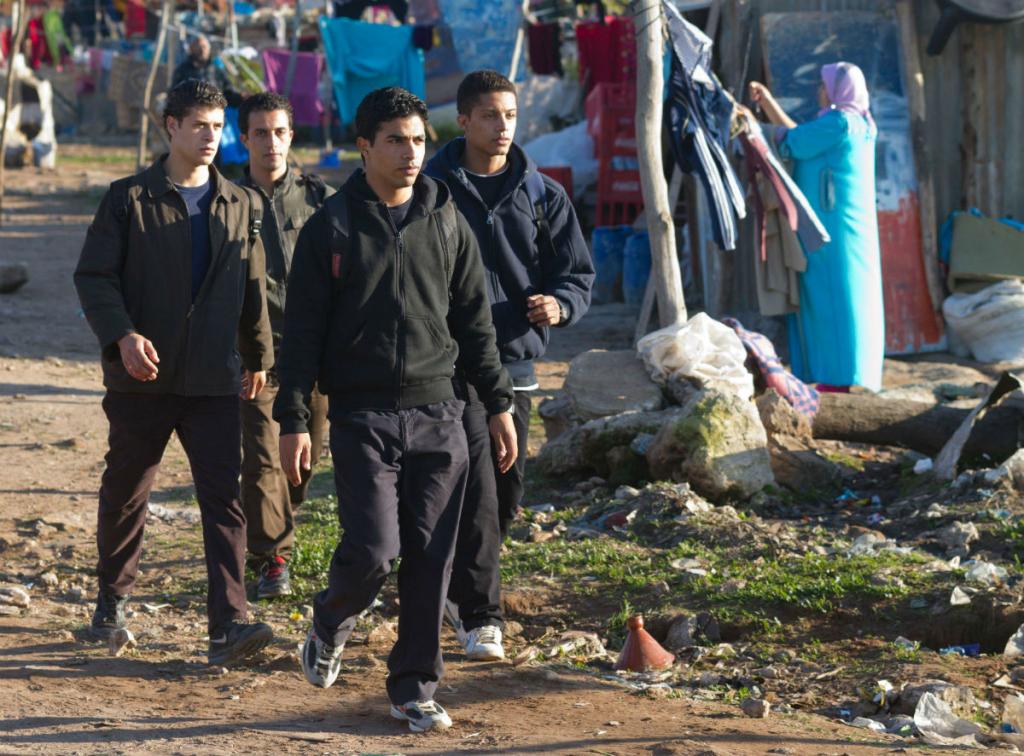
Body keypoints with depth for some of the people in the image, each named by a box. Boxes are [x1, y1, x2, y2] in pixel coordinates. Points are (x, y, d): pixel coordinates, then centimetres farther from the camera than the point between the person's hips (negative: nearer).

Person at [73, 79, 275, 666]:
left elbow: (252, 288, 17)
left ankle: (228, 627, -15)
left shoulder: (241, 205, 9)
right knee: (126, 493, 12)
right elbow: (93, 277, -6)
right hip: (143, 377, -2)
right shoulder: (129, 199, -2)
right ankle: (114, 597, 34)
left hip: (214, 379, 2)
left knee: (225, 498, -10)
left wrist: (258, 355, 21)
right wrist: (122, 336, -21)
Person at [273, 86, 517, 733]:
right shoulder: (331, 228, -1)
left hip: (438, 416, 3)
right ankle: (331, 624, 21)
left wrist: (499, 403, 10)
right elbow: (302, 331, -1)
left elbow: (475, 323, 14)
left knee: (431, 559, 1)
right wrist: (294, 419, -6)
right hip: (363, 417, -3)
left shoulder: (447, 223, 9)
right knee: (373, 549, -11)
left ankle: (416, 686, 13)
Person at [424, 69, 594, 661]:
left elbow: (579, 273, 11)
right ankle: (480, 617, -8)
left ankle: (455, 587, 31)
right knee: (476, 488, -12)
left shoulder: (544, 196, 9)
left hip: (516, 359, 4)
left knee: (507, 490, 10)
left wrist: (560, 305, -12)